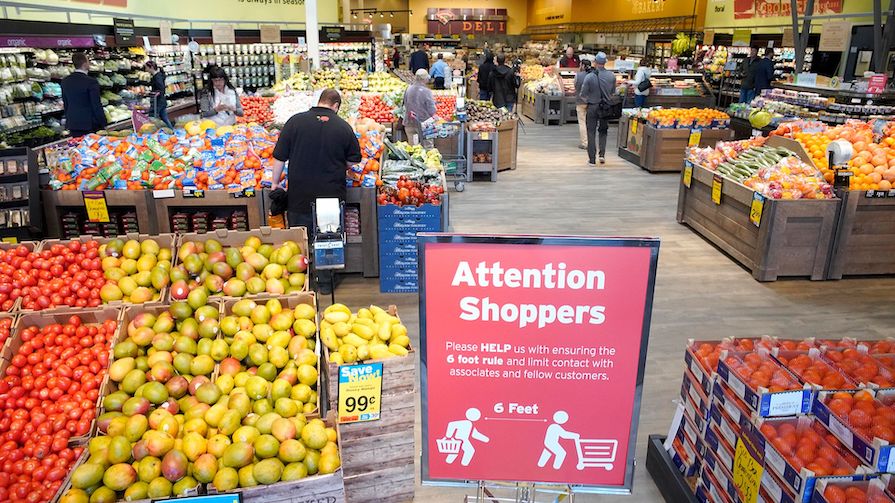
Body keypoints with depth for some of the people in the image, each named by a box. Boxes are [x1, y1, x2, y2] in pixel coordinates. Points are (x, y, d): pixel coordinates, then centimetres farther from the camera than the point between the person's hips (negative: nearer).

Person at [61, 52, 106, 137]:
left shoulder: (65, 81, 5)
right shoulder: (91, 82, -15)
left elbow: (65, 104, 13)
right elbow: (96, 105, -13)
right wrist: (103, 123, -5)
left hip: (72, 124, 6)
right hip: (89, 125, -6)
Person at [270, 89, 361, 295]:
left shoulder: (295, 121, -3)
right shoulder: (343, 127, -3)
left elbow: (280, 156, 0)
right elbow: (353, 161, 7)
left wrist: (275, 182, 11)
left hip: (300, 193, 0)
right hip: (331, 193, 0)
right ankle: (325, 282, 20)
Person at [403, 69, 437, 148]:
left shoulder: (408, 90, -1)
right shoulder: (426, 91, -16)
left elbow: (405, 105, 9)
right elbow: (432, 110, -15)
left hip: (410, 123, 5)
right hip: (424, 123, -5)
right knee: (427, 147, 5)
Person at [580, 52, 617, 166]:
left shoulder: (589, 77, -14)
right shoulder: (611, 76, -5)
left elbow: (583, 94, -9)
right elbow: (613, 91, 7)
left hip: (592, 107, -2)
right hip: (606, 107, 2)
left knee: (591, 132, 6)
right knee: (603, 131, 19)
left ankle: (592, 159, 6)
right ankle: (602, 154, 5)